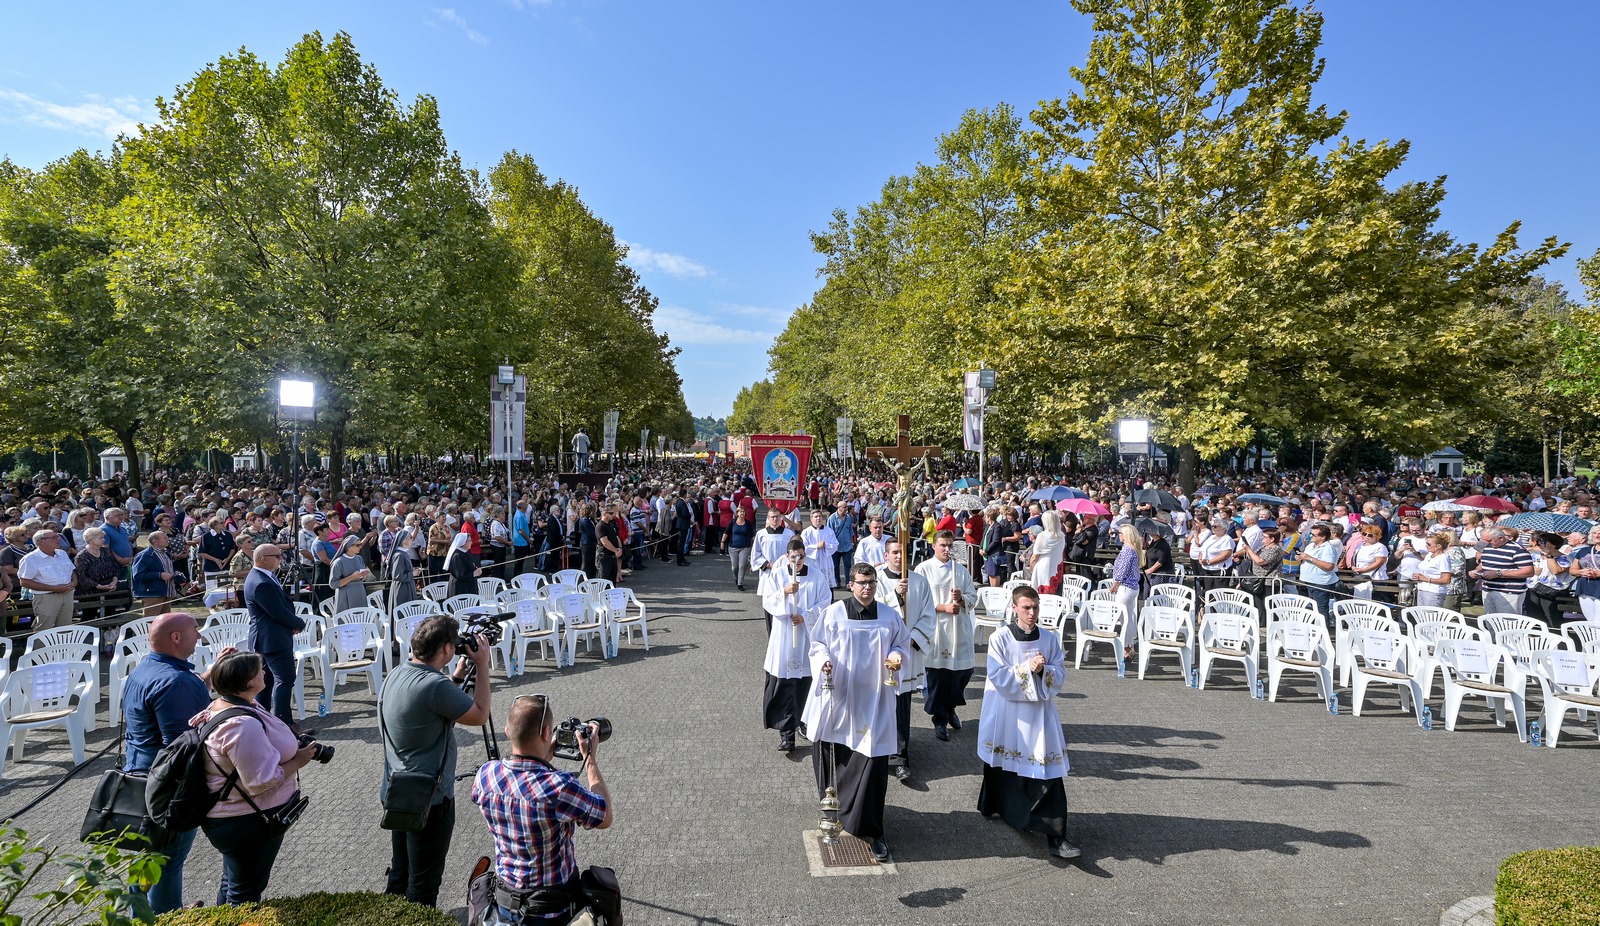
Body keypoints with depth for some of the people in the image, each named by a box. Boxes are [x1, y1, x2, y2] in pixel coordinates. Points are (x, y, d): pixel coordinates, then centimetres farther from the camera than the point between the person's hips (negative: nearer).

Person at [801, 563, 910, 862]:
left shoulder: (889, 617, 1)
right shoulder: (833, 613, -4)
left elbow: (902, 643, 12)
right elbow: (818, 645, 2)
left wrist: (896, 656, -9)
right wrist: (824, 661, -18)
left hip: (873, 702, 0)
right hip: (837, 697, 0)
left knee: (873, 764, -4)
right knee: (832, 754, 13)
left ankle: (869, 830, 6)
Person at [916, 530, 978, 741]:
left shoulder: (961, 570, 10)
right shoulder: (924, 569, -2)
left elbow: (973, 595, 11)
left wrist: (962, 599, -10)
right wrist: (944, 607, -15)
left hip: (960, 628, 4)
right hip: (935, 629, -4)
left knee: (963, 671, 7)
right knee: (937, 675, 0)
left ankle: (950, 708, 33)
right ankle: (939, 720, 15)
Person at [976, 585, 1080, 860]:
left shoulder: (1050, 638, 0)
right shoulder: (1000, 638, -9)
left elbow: (1060, 676, -1)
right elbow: (997, 677, -15)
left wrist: (1043, 670, -20)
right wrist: (1027, 668, -22)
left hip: (1040, 713, 1)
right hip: (1007, 713, -1)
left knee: (1048, 772, -5)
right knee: (1002, 765, 16)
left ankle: (1055, 836, -2)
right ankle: (997, 806, 43)